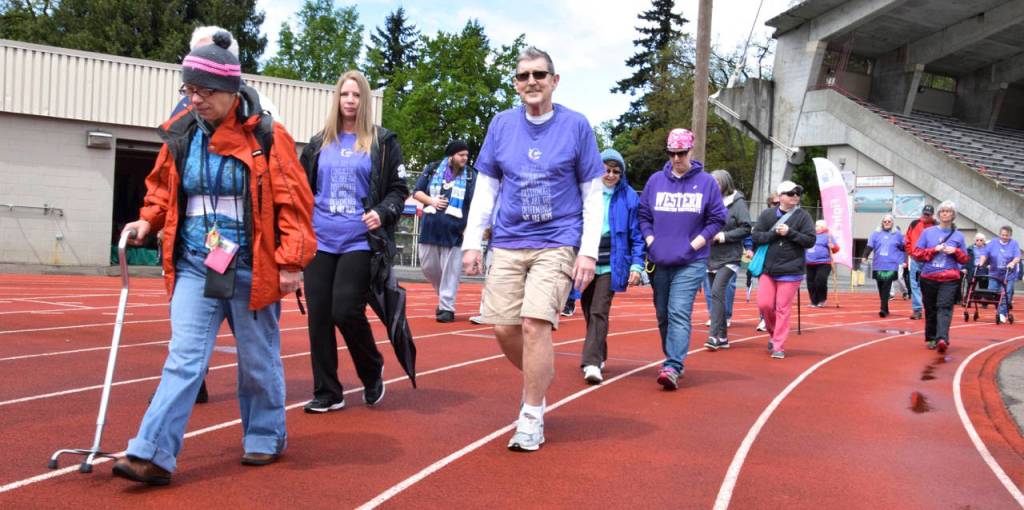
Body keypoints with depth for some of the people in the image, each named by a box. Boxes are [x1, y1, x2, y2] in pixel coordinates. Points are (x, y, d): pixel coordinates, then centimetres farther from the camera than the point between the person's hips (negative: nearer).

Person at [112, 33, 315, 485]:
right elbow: (163, 187, 20)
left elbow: (292, 202, -11)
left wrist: (292, 261, -15)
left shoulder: (266, 137, -10)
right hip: (195, 266, 4)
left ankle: (265, 438, 29)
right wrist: (148, 220, 3)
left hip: (251, 270, -3)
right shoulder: (181, 135, 4)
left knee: (258, 360, 10)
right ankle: (154, 454, -3)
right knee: (183, 358, -3)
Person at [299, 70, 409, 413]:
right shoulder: (318, 144, 13)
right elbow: (303, 190, 19)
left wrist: (383, 212, -15)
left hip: (359, 242, -4)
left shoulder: (383, 142, 4)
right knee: (319, 316, 2)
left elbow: (398, 189, 3)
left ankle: (372, 371, 17)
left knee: (346, 311, -12)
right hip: (319, 241, 4)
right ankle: (327, 392, 15)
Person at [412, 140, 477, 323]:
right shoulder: (432, 169, 7)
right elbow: (416, 192, 10)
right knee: (428, 266, 11)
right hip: (430, 227, 3)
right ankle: (443, 295, 33)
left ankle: (447, 307, 5)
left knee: (451, 271, -3)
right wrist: (431, 200, -9)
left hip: (454, 231, -3)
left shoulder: (471, 175, 3)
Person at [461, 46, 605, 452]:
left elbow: (593, 195, 0)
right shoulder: (502, 124, 7)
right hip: (508, 243, 4)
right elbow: (485, 189, 11)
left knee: (534, 323, -16)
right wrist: (471, 242, 3)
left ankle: (531, 416, 0)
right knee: (503, 328, 1)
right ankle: (538, 378, 31)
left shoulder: (576, 125, 0)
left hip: (557, 243, -3)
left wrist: (589, 251, -8)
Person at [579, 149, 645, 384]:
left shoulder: (629, 197, 1)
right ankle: (599, 356, 30)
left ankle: (592, 362, -12)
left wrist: (636, 265, -5)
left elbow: (636, 234, 2)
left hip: (611, 265, -3)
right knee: (588, 311, 12)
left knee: (599, 312, -12)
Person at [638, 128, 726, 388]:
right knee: (663, 315, 11)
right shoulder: (655, 180, 7)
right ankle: (675, 360, 27)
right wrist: (650, 241, -1)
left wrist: (694, 244, -6)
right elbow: (643, 215, 12)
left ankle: (672, 367, -18)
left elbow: (717, 219, 2)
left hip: (691, 262, -4)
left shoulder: (706, 182, 1)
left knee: (679, 313, -14)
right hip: (659, 261, 4)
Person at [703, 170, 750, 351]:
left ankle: (715, 335, -15)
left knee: (717, 292, -18)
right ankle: (722, 337, 19)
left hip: (729, 258, -6)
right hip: (712, 256, 6)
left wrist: (724, 236, -15)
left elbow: (746, 229, -9)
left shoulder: (737, 203, -5)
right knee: (717, 295, 10)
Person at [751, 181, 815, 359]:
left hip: (790, 271, -2)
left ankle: (778, 347, 7)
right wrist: (775, 233, -15)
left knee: (783, 309, 0)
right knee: (764, 304, 0)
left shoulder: (803, 216, 0)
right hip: (768, 269, 2)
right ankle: (774, 334, 27)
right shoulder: (767, 214, 4)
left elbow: (810, 241, -6)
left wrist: (789, 232, -16)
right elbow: (756, 236, -1)